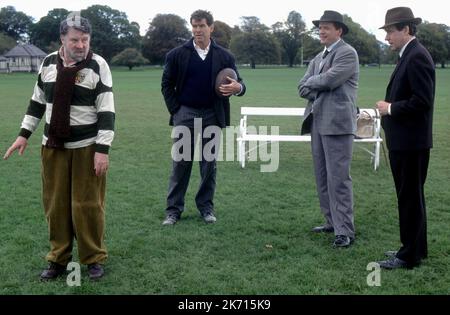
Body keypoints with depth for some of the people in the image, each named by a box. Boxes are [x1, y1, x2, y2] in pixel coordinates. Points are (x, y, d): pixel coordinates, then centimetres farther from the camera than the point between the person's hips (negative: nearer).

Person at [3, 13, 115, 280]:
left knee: (87, 204, 0)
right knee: (55, 204, 9)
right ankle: (59, 258, 23)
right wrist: (24, 134, 11)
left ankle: (95, 258, 17)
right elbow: (38, 101, 16)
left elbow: (107, 110, -11)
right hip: (53, 146, 4)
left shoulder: (98, 65, -8)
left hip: (87, 147, -4)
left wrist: (103, 149, -16)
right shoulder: (49, 62, 6)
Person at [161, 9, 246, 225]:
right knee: (180, 163, 1)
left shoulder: (224, 56, 3)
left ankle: (206, 207, 19)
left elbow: (238, 83, 4)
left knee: (209, 164, 7)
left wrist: (238, 88, -20)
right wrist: (175, 110, -2)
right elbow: (166, 85, 6)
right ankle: (173, 210, 9)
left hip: (212, 116, 1)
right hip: (185, 115, -1)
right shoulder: (177, 54, 1)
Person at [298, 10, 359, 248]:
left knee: (338, 178, -9)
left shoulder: (347, 53, -5)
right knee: (322, 177, 12)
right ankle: (331, 222, 22)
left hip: (337, 123, -8)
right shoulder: (318, 58, 20)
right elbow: (303, 89, 12)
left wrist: (312, 82, 2)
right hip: (317, 122, 8)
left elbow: (328, 80, -17)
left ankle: (345, 231, -4)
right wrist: (322, 89, -6)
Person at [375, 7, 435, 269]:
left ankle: (410, 256, 8)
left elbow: (423, 100, -23)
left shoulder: (417, 56, -16)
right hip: (404, 141, 10)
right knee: (410, 196, 17)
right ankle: (414, 248, 29)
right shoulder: (409, 55, 14)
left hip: (411, 142, -10)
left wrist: (391, 108, -13)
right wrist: (389, 107, 7)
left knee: (410, 197, -1)